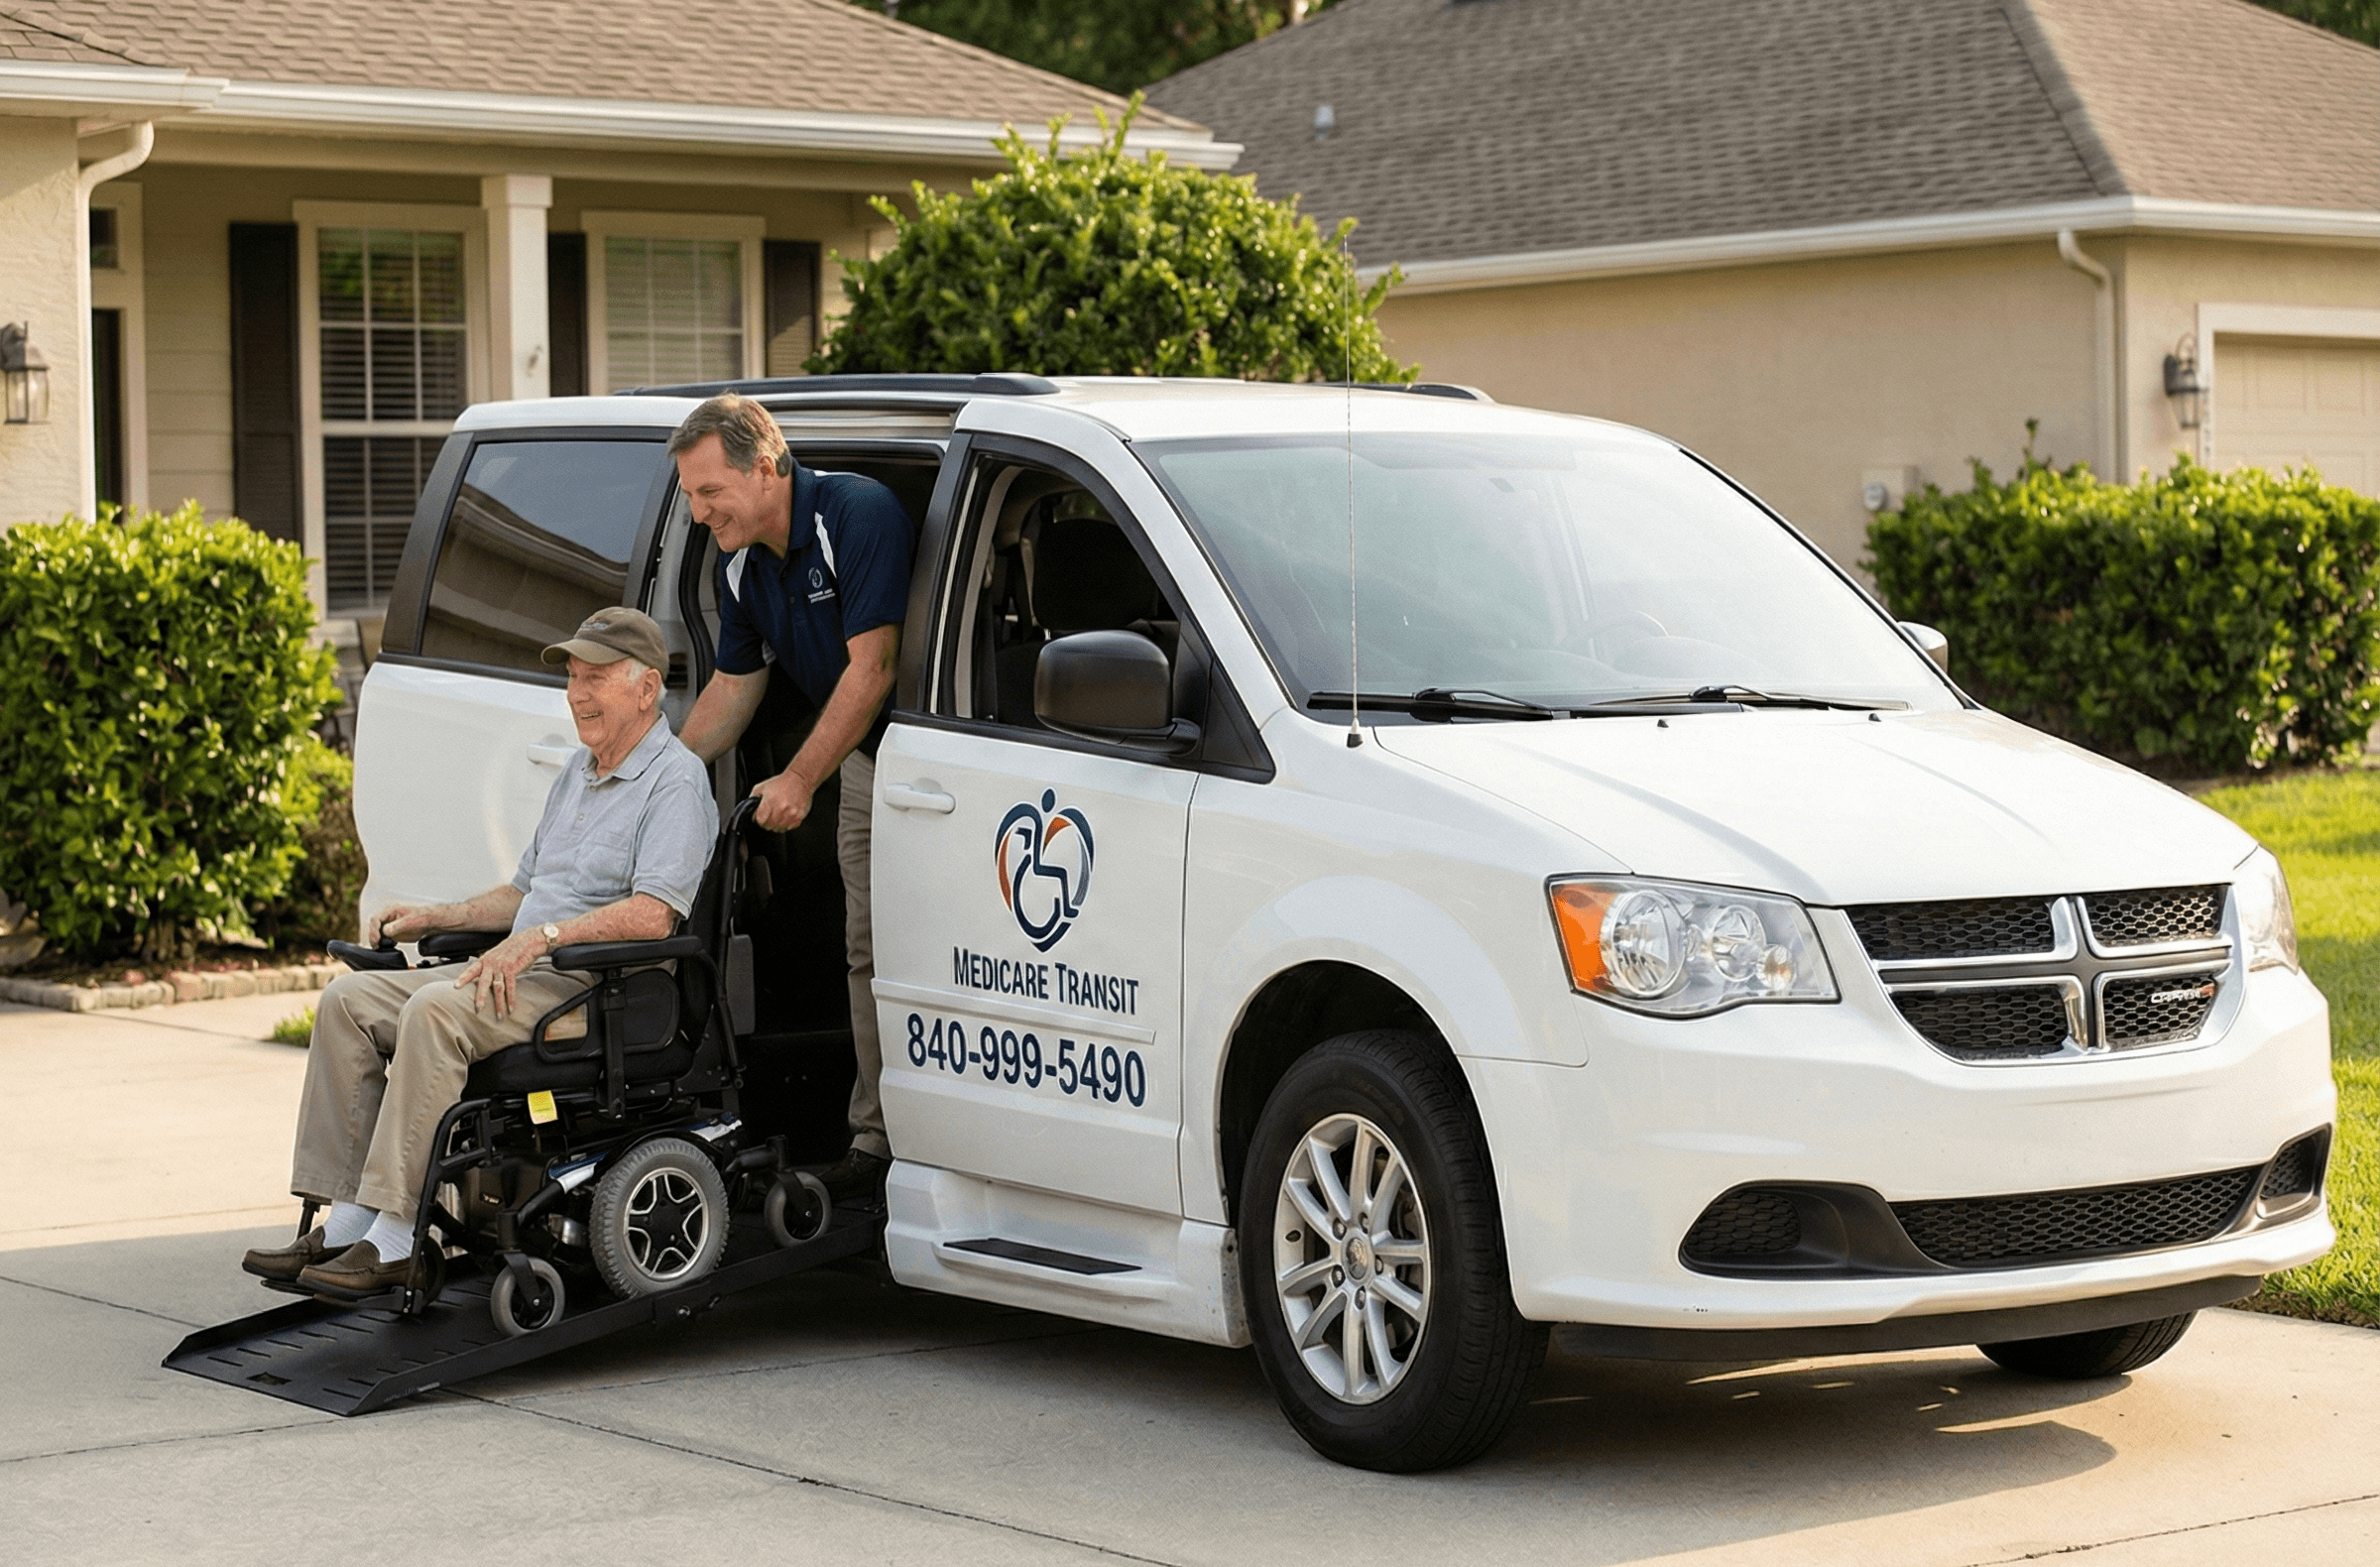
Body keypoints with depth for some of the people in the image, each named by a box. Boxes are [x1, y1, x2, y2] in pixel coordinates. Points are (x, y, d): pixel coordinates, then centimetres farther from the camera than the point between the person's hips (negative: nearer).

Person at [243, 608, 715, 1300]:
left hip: (599, 989, -10)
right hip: (522, 974, 10)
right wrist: (434, 917, 16)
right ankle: (344, 1221, -10)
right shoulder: (577, 774, 23)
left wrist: (542, 937, -26)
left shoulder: (676, 780, -8)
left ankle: (395, 1241, -32)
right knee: (348, 1000, -3)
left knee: (437, 1010, -32)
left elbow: (653, 915, -21)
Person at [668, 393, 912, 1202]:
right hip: (865, 762, 8)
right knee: (869, 952, 7)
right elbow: (735, 685, 15)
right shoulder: (742, 563, 3)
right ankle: (876, 1138, 11)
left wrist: (799, 780, -21)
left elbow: (871, 667, -25)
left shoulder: (858, 514, -23)